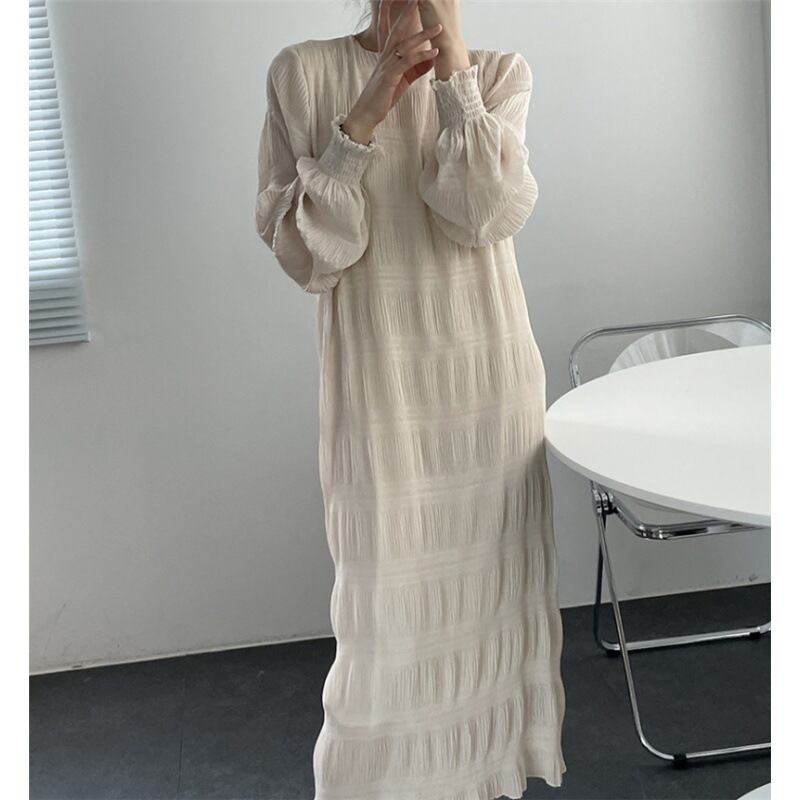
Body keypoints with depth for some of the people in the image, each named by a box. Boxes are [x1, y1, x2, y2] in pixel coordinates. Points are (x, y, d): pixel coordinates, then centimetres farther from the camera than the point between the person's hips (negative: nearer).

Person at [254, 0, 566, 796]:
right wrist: (361, 119, -16)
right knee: (387, 604, 3)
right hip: (379, 382, -2)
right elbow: (301, 253, -7)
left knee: (490, 582, 13)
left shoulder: (500, 73, 2)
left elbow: (486, 213, -15)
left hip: (492, 378, 2)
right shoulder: (304, 73, -2)